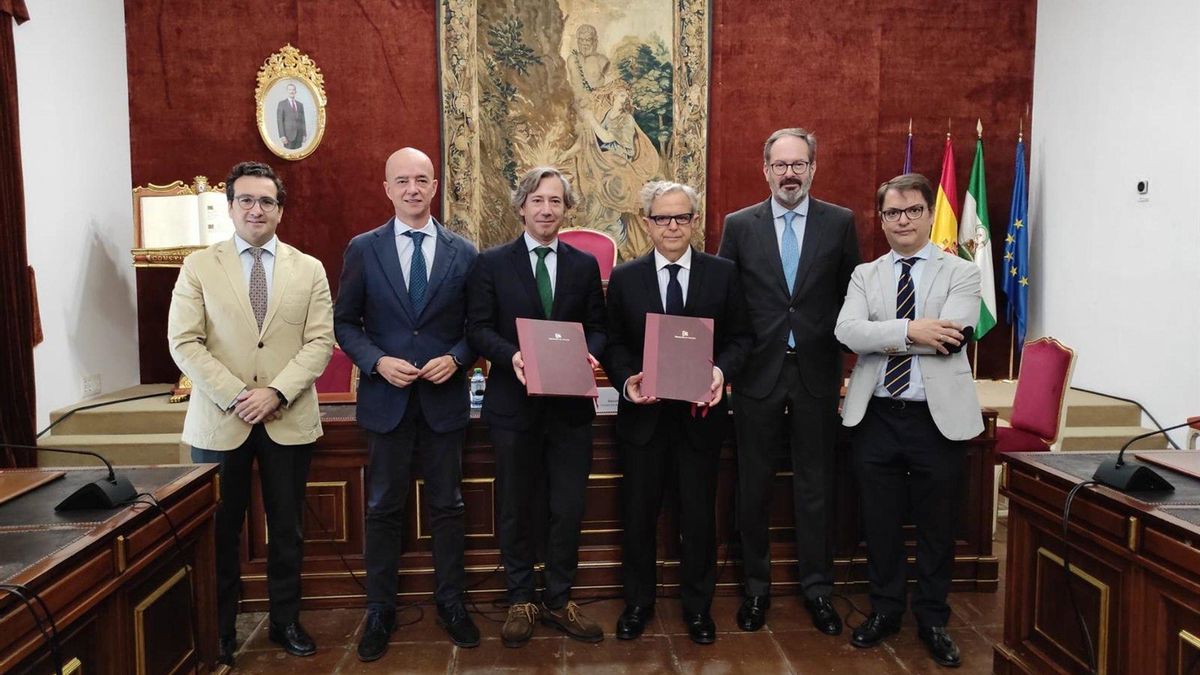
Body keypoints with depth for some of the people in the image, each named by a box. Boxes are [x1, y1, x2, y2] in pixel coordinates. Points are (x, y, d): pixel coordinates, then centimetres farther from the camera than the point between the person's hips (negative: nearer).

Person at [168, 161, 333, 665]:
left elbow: (320, 342, -1)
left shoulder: (309, 269, 6)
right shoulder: (199, 266, 3)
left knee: (287, 529, 10)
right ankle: (220, 630, 24)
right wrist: (235, 396, -13)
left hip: (289, 420, 1)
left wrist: (276, 393, -13)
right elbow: (184, 343, -4)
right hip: (220, 420, -1)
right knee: (221, 531, 8)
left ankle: (285, 621, 26)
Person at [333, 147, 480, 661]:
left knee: (447, 506, 10)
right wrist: (378, 361, -13)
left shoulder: (463, 252, 2)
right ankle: (380, 611, 23)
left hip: (445, 397, 1)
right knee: (384, 509, 9)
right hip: (386, 397, 0)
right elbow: (345, 322, 2)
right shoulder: (363, 249, 1)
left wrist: (456, 358, -13)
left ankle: (450, 604, 26)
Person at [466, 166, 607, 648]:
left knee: (568, 508, 8)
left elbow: (597, 327, 7)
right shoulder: (492, 263, 1)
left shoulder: (585, 265, 8)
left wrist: (589, 353, -15)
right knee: (515, 509, 10)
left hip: (571, 405, 2)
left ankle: (559, 601, 25)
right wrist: (511, 355, -21)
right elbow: (477, 328, -3)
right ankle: (521, 602, 26)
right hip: (514, 404, -1)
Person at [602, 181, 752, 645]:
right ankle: (638, 602, 30)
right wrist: (627, 380, -15)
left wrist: (722, 369, -17)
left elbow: (741, 336, 2)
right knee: (638, 513, 11)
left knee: (699, 514, 10)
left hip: (700, 411, 0)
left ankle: (697, 606, 29)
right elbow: (613, 344, 4)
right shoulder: (624, 278, 2)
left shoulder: (723, 273, 1)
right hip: (643, 412, 1)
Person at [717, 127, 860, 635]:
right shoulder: (739, 225, 3)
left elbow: (850, 295, 6)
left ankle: (817, 588, 24)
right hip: (757, 374, 0)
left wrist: (842, 359, 0)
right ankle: (756, 587, 24)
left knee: (815, 486, 9)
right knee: (753, 487, 9)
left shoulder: (840, 223, 3)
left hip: (816, 374, 0)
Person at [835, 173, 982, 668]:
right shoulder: (865, 275, 7)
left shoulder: (961, 273, 0)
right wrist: (910, 331, -21)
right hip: (876, 417, 2)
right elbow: (847, 331, -10)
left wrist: (879, 339, -11)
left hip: (938, 417, -2)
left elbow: (951, 338, -16)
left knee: (937, 526, 11)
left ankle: (933, 620, 30)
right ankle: (885, 610, 32)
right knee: (880, 523, 13)